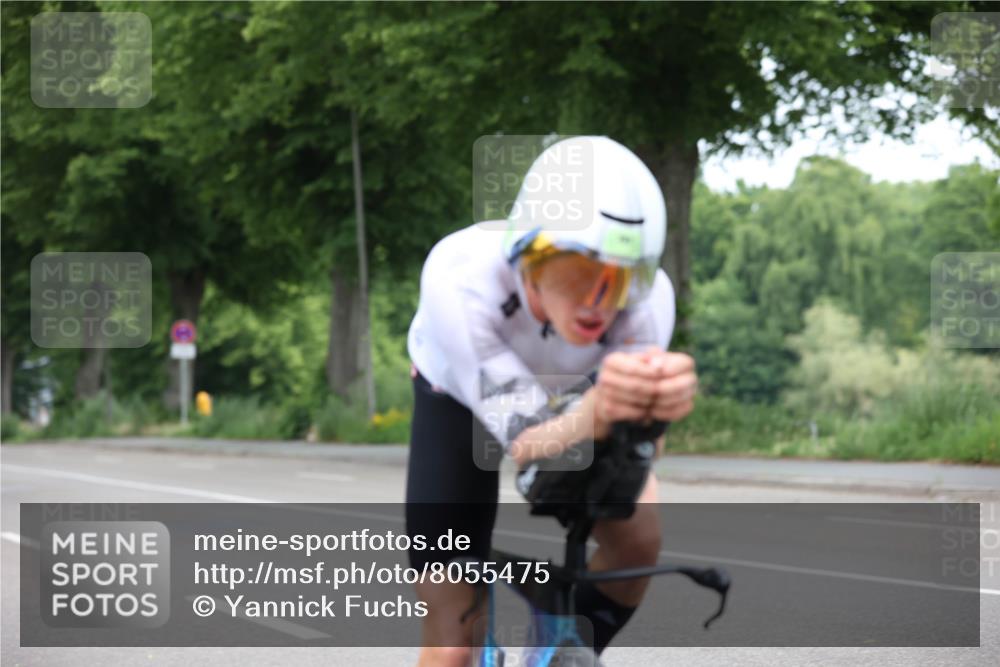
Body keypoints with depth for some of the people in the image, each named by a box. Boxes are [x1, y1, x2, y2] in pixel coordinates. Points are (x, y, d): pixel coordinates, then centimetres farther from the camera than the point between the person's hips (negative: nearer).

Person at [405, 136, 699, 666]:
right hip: (460, 401, -2)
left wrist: (655, 408, -61)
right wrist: (594, 412, -66)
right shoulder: (461, 278, -41)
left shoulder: (647, 293, -34)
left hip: (567, 398, 2)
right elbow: (529, 445, -43)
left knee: (637, 539, -22)